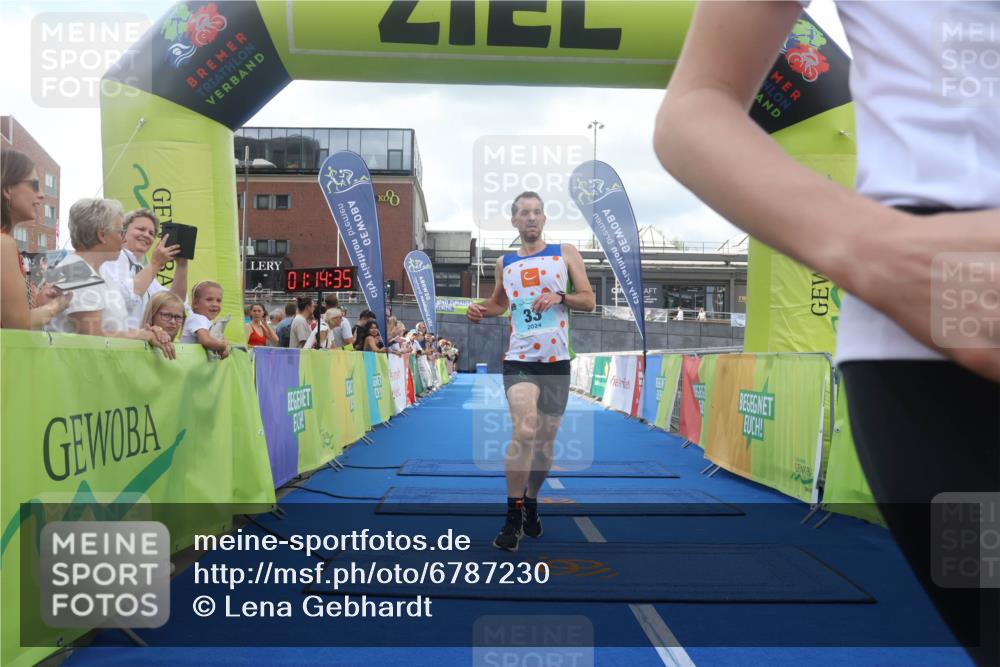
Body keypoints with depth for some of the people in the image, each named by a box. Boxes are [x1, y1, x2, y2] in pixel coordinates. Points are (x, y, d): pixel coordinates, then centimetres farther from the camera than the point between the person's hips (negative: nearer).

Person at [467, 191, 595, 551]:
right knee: (524, 432, -20)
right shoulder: (505, 262, 10)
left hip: (557, 360, 1)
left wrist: (560, 297, -16)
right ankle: (513, 517, -9)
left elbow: (589, 301, 2)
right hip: (519, 359, -1)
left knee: (545, 440, 10)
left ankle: (531, 502, 32)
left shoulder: (566, 253, 5)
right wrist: (479, 310, 4)